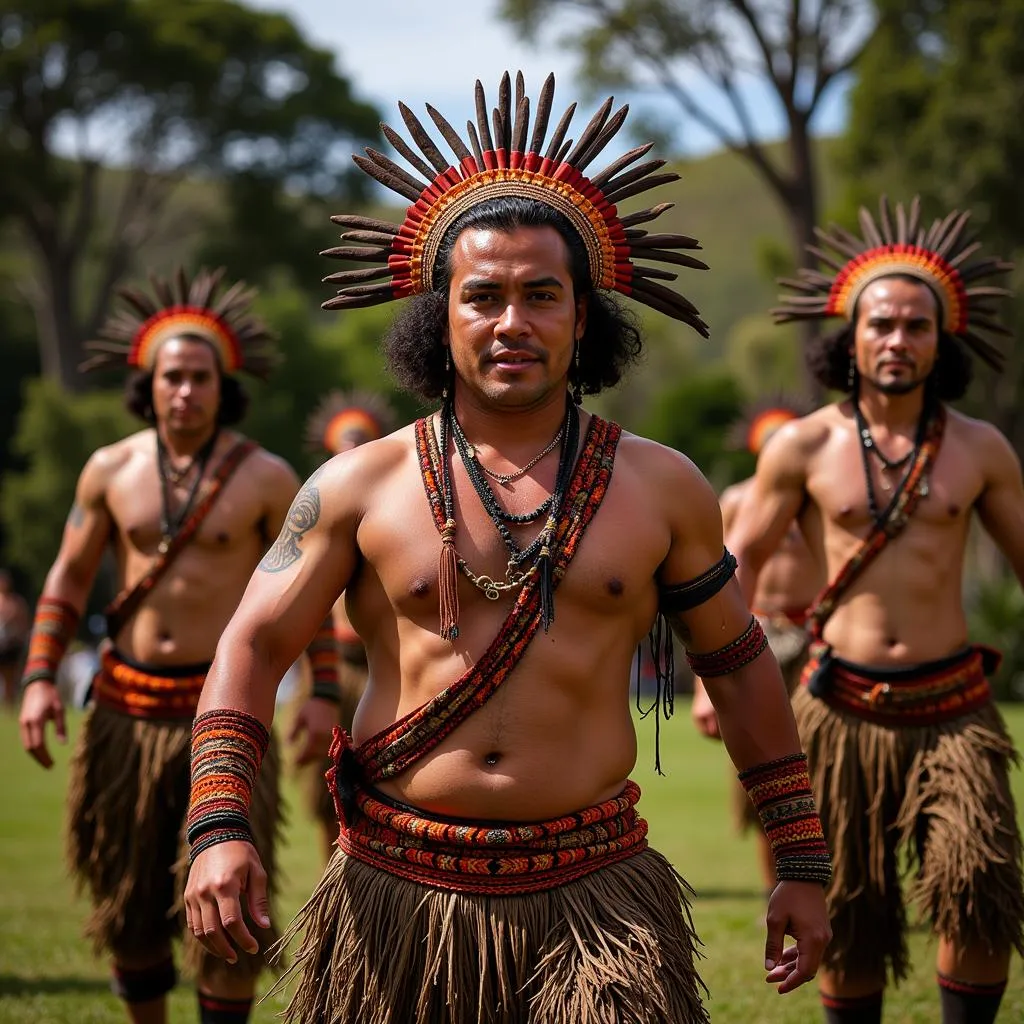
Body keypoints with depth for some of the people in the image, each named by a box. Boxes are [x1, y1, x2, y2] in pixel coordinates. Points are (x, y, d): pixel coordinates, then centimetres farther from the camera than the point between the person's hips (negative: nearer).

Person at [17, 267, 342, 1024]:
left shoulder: (265, 478, -4)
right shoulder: (111, 470, 3)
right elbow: (69, 576, 11)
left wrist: (325, 694, -6)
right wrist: (39, 678, 0)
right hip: (127, 706, 3)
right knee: (126, 895, 11)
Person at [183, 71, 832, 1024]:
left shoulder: (662, 488, 5)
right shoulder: (360, 486, 3)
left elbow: (738, 666, 13)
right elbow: (252, 642, 3)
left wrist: (802, 864, 12)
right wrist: (219, 825, -12)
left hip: (592, 899, 0)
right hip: (396, 893, 0)